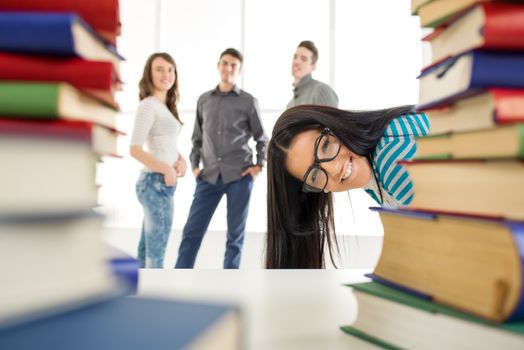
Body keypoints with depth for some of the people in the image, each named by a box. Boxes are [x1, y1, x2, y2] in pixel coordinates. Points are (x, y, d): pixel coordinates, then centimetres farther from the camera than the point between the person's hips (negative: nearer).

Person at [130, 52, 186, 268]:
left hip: (163, 183, 9)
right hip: (156, 183, -9)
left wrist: (181, 160, 1)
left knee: (147, 249, 16)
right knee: (156, 252, -1)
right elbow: (135, 149, -19)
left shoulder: (166, 106, 15)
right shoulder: (149, 105, -12)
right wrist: (166, 170, -18)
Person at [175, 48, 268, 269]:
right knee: (191, 232, 0)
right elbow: (197, 138, 17)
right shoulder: (204, 100, 12)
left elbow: (262, 139, 10)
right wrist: (194, 165, 6)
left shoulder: (249, 102, 4)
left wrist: (259, 166, -1)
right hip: (209, 177, 2)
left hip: (239, 176, -2)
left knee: (235, 235, 5)